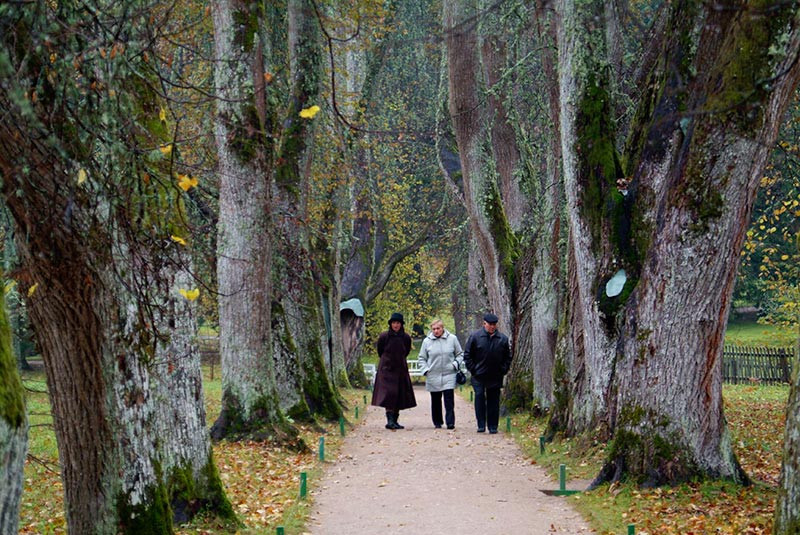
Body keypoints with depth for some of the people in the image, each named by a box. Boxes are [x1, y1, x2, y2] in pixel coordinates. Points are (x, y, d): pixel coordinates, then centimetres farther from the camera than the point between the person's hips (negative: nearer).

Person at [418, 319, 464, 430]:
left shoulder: (452, 339, 2)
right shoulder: (427, 341, 3)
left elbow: (460, 354, 12)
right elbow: (422, 358, 12)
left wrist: (456, 364, -4)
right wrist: (425, 370, -2)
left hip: (449, 375, -2)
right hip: (433, 377, 2)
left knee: (449, 400, -11)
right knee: (435, 401, 8)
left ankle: (450, 422, -10)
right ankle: (437, 422, 19)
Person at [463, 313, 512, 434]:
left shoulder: (503, 339, 3)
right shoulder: (475, 337, -3)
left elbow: (508, 357, 13)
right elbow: (467, 355, 2)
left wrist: (503, 370, 3)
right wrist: (473, 369, -4)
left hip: (496, 377, 2)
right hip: (479, 376, -2)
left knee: (494, 401, 5)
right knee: (479, 399, -5)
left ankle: (493, 426, 10)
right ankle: (481, 425, 1)